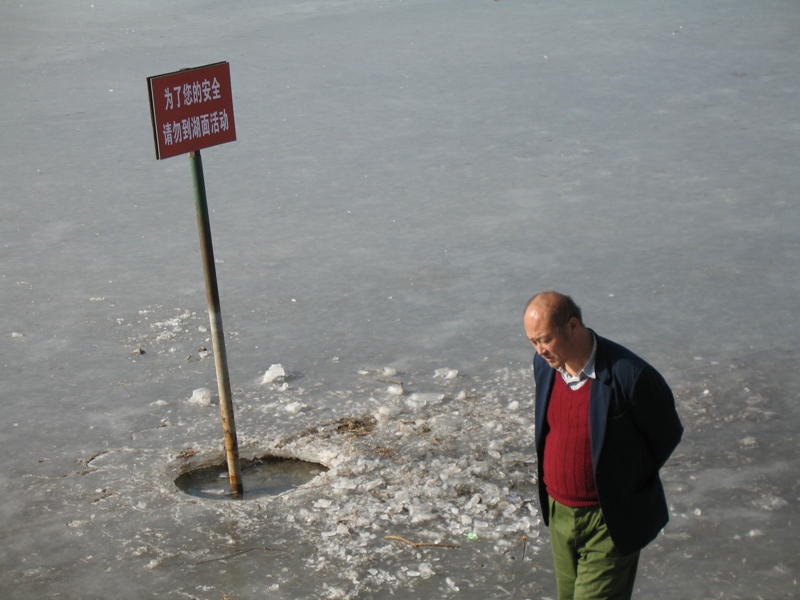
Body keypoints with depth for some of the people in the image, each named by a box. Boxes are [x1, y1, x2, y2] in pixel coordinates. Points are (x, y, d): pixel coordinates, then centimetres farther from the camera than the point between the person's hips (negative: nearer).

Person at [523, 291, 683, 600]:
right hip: (559, 513, 7)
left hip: (610, 520, -6)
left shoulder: (630, 375, -24)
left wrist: (627, 481, -2)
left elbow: (667, 434, -8)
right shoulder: (544, 365, -3)